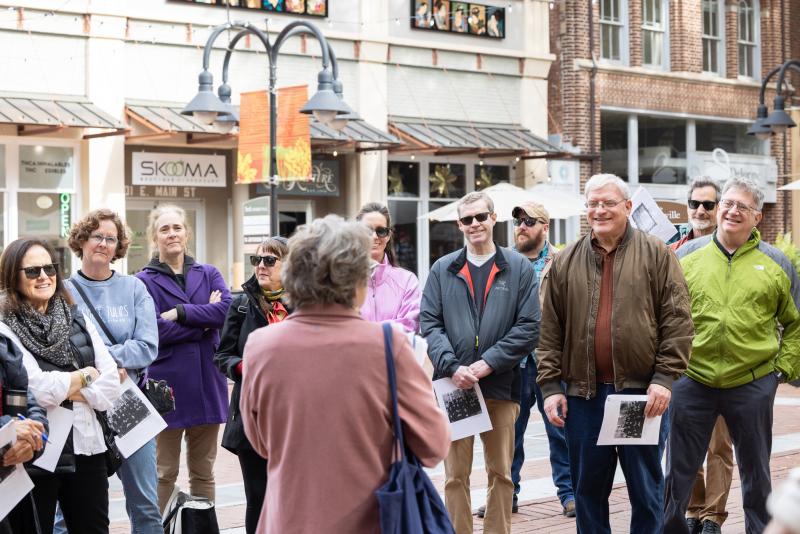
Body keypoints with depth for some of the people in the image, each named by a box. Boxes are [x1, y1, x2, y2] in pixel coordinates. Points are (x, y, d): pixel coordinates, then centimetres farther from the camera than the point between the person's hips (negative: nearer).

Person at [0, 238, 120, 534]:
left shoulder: (79, 320, 9)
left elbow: (111, 386, 2)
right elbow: (39, 390, -17)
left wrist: (64, 390, -9)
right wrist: (86, 375, -3)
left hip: (86, 449, 4)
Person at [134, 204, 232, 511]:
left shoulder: (208, 274, 12)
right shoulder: (145, 281, 0)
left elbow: (225, 309, -7)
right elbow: (154, 331, -13)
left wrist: (180, 313, -14)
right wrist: (204, 321, -9)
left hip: (206, 384, 4)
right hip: (167, 385, -4)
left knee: (204, 472, 11)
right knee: (164, 473, 1)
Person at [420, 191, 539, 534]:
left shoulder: (519, 268, 4)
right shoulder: (443, 270, 9)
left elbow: (529, 328, -2)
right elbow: (429, 324, 2)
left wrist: (487, 364, -11)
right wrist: (453, 367, -13)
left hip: (501, 386, -1)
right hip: (454, 386, 1)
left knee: (500, 473, 8)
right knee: (455, 474, 4)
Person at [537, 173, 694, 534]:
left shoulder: (656, 255, 1)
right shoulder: (565, 262, 9)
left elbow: (678, 322, -4)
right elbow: (550, 331, 8)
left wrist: (664, 378, -11)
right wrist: (550, 385, 1)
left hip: (642, 393, -2)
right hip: (583, 395, 3)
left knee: (646, 490, 6)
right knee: (588, 491, 10)